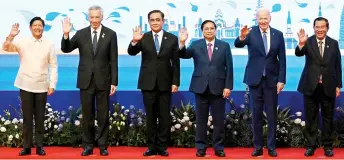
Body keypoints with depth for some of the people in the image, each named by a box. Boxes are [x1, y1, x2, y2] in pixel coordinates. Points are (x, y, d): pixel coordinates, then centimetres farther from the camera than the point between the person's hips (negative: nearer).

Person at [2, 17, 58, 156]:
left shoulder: (49, 44, 1)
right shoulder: (22, 42, 1)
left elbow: (53, 66, 2)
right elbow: (6, 48, -8)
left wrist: (52, 84, -4)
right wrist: (11, 35, -25)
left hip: (42, 86, 0)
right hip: (26, 85, 0)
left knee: (40, 118, 5)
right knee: (27, 117, 4)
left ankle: (39, 146, 12)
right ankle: (27, 146, 10)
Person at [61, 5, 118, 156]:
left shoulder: (110, 34, -2)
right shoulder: (81, 33, 3)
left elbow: (114, 60, -2)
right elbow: (66, 49, -1)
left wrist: (114, 82, -6)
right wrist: (66, 34, -20)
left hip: (103, 80, -1)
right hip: (86, 80, 1)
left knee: (103, 115, 5)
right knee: (87, 115, 7)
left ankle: (103, 146, 14)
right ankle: (88, 145, 16)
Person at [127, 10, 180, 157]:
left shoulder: (172, 39, 2)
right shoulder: (143, 38, 2)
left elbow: (175, 62, 2)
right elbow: (131, 52, -11)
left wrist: (175, 82, -4)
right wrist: (134, 41, -32)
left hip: (165, 83, 0)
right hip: (148, 83, 0)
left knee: (164, 116, 4)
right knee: (150, 116, 6)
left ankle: (162, 147, 11)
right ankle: (152, 147, 12)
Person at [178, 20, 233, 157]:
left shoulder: (224, 46, 6)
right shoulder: (196, 45, 6)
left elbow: (229, 68, 2)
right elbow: (184, 55, -11)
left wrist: (228, 86, -5)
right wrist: (182, 43, -31)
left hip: (218, 87, 0)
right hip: (201, 87, 0)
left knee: (219, 120, 4)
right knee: (201, 119, 6)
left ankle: (218, 147, 13)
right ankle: (201, 147, 13)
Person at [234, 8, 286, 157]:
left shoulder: (278, 34, 1)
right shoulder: (251, 32, -3)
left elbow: (282, 59, 2)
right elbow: (237, 44, -21)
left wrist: (281, 79, -4)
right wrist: (241, 37, -44)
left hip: (272, 79, 1)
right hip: (255, 79, -1)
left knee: (272, 114, 5)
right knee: (256, 114, 5)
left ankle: (271, 147, 12)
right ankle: (258, 147, 12)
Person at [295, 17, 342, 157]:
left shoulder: (334, 43, 3)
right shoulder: (308, 42, -2)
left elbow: (337, 65, 5)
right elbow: (298, 54, -21)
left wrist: (338, 85, 2)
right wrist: (301, 44, -43)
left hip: (328, 87, 1)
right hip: (311, 86, -1)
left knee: (328, 118, 9)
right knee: (310, 118, 7)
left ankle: (328, 146, 19)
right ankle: (311, 145, 16)